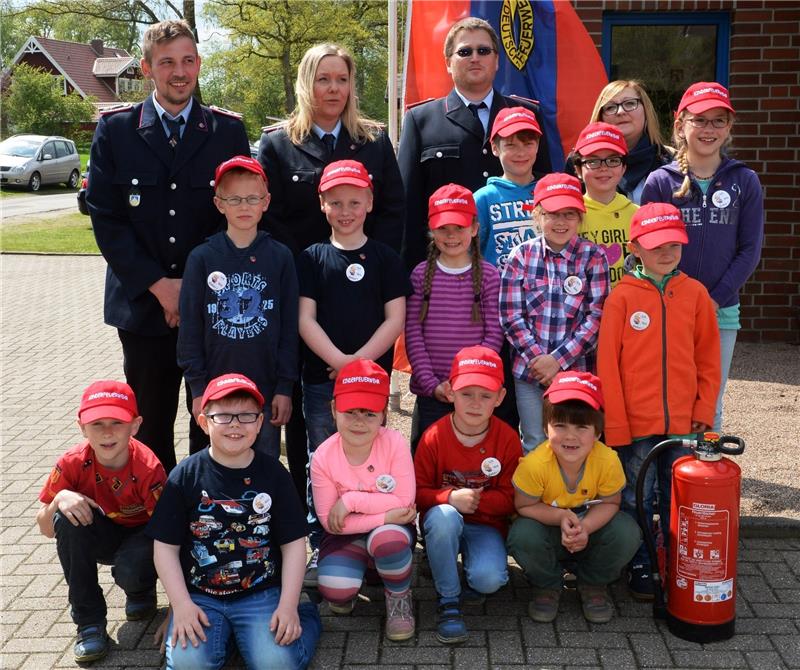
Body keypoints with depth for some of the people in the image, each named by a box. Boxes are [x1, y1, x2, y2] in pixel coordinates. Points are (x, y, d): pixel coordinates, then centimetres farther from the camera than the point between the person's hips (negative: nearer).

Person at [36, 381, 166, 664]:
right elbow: (46, 529, -10)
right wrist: (59, 499, -34)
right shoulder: (72, 463, -20)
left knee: (131, 571, -36)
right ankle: (89, 621, -16)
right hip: (101, 537, 3)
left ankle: (141, 592, 7)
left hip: (140, 536, -3)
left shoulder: (148, 468, -28)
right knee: (67, 518, -28)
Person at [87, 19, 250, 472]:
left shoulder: (229, 131, 4)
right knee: (150, 427, 10)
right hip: (143, 304, 0)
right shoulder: (115, 129, 3)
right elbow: (106, 218, -1)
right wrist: (158, 285, -10)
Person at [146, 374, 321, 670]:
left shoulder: (273, 473, 0)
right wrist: (181, 605, -11)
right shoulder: (185, 475, -2)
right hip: (199, 595, 1)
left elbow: (293, 543, 1)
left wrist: (288, 604, -8)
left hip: (262, 593, 0)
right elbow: (166, 546, -1)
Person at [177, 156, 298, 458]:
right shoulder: (202, 258, -1)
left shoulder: (281, 257, 1)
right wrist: (198, 389, -3)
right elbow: (190, 327, 1)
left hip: (266, 391, 0)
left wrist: (285, 388, 0)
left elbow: (289, 326, 2)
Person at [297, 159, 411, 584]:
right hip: (320, 378, 1)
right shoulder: (311, 258, 6)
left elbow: (395, 318, -2)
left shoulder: (385, 258, 4)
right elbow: (305, 318, -1)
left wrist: (359, 361, -13)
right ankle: (319, 548, 14)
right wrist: (339, 360, -15)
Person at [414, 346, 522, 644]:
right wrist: (450, 497, -27)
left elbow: (510, 498, -5)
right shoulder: (434, 436, -12)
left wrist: (477, 500, -24)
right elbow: (417, 492, -7)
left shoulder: (507, 438, -10)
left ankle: (471, 580, 10)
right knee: (444, 515, -37)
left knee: (490, 579, -30)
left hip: (487, 525, 0)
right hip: (443, 524, 0)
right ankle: (448, 601, -18)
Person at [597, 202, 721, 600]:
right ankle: (640, 568, 26)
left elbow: (709, 357, 8)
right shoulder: (622, 296, -6)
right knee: (637, 500, 10)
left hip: (684, 423, 2)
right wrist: (615, 424, -8)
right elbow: (607, 364, -6)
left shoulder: (695, 293, 2)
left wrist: (704, 409, 1)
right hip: (635, 423, -2)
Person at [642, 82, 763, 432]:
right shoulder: (660, 182, -1)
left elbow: (750, 249, 1)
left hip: (721, 311, 2)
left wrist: (716, 298, -8)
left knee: (710, 408, 10)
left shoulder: (745, 182, 3)